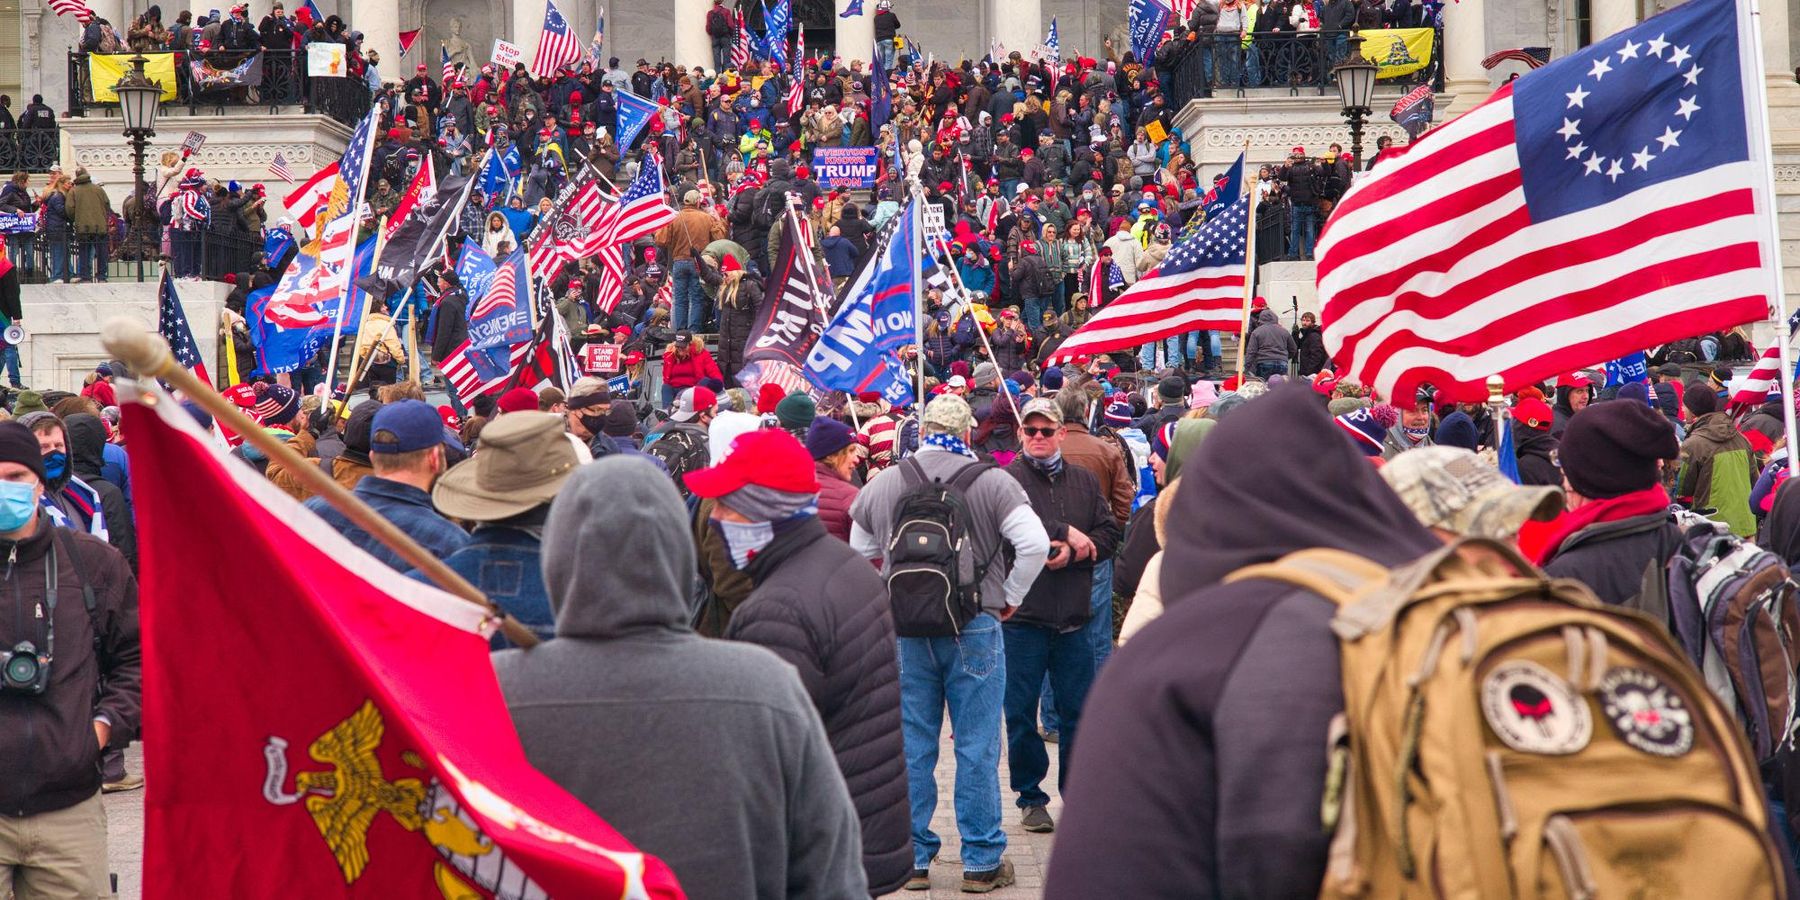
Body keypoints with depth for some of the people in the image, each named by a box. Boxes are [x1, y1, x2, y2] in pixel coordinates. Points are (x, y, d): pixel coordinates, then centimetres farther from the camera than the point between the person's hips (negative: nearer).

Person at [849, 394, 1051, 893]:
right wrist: (1011, 596, 1)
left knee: (911, 748, 10)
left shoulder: (883, 483, 4)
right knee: (977, 749, 4)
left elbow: (859, 553, 14)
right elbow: (1034, 543, -13)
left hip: (904, 631, 3)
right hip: (975, 629, -2)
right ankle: (981, 862, 8)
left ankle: (912, 858, 14)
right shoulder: (993, 483, -6)